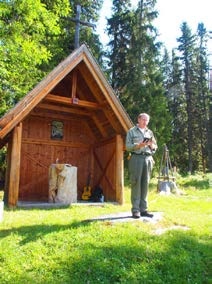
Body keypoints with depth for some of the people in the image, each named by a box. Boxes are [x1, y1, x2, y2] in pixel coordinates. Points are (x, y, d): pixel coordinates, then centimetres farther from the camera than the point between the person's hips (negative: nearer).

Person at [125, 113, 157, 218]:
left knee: (145, 184, 3)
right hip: (136, 158, -4)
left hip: (148, 158, 4)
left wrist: (151, 145, -4)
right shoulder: (132, 131, 8)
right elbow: (128, 146, -1)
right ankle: (135, 210, -4)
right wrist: (139, 145, -14)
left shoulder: (150, 132, 21)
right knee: (136, 183, -7)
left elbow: (155, 147, 18)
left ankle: (143, 209, 8)